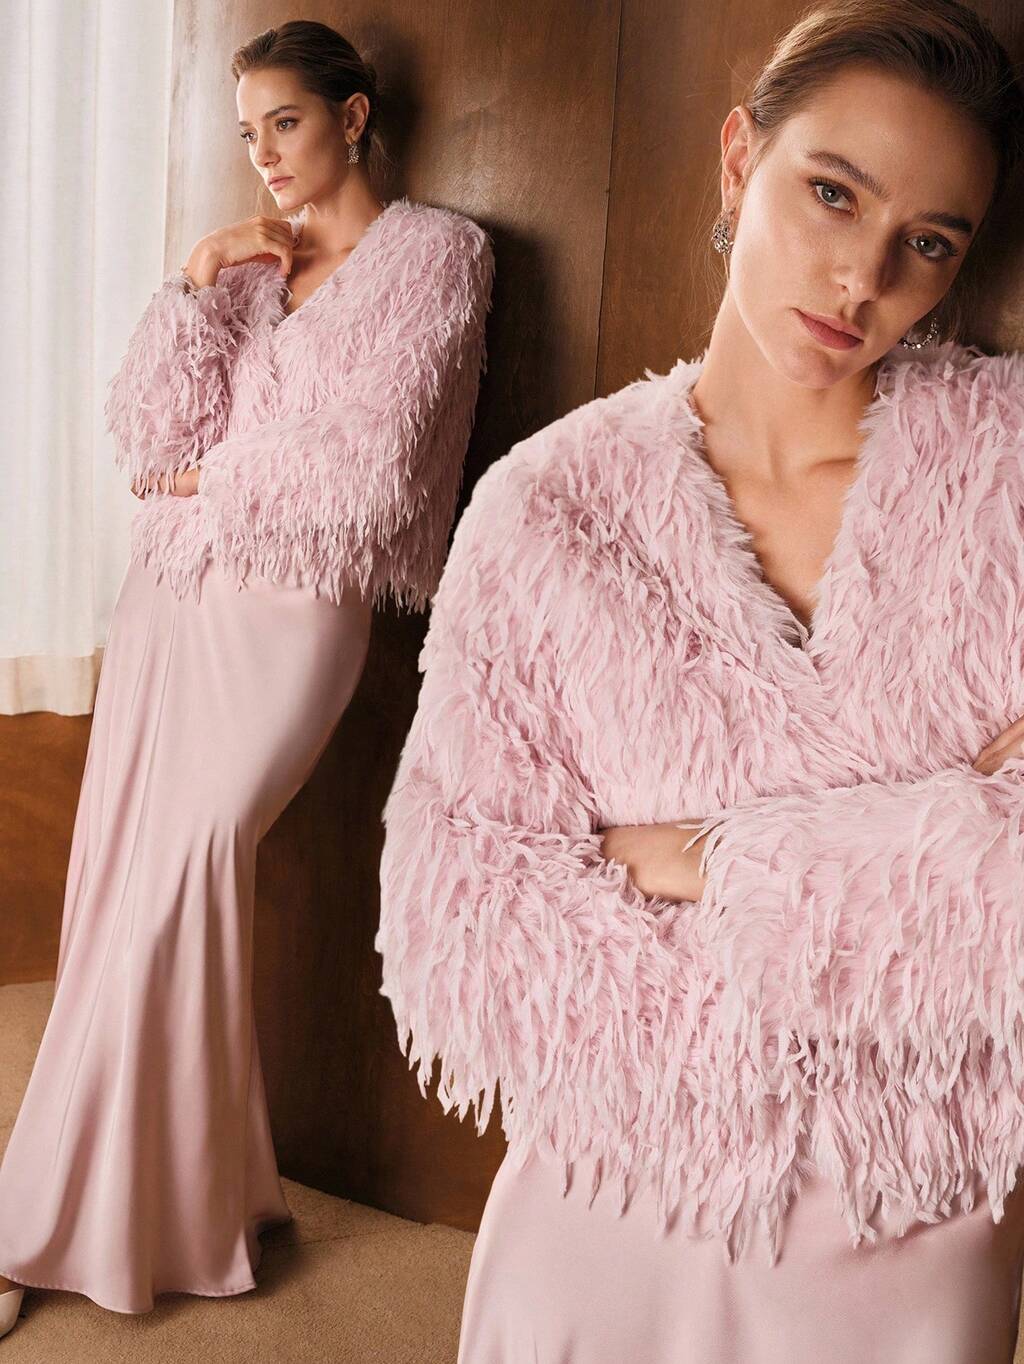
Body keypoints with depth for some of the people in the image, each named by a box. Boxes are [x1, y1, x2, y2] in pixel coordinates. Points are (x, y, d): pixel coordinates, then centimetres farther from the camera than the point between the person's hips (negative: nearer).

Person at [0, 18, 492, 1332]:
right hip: (169, 597, 6)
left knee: (157, 909, -9)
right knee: (126, 894, 2)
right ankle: (197, 1195, 19)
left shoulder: (436, 248, 1)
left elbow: (366, 467, -10)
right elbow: (148, 437, 9)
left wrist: (211, 476, 0)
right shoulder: (252, 256, 19)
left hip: (286, 611, -6)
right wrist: (196, 287, -1)